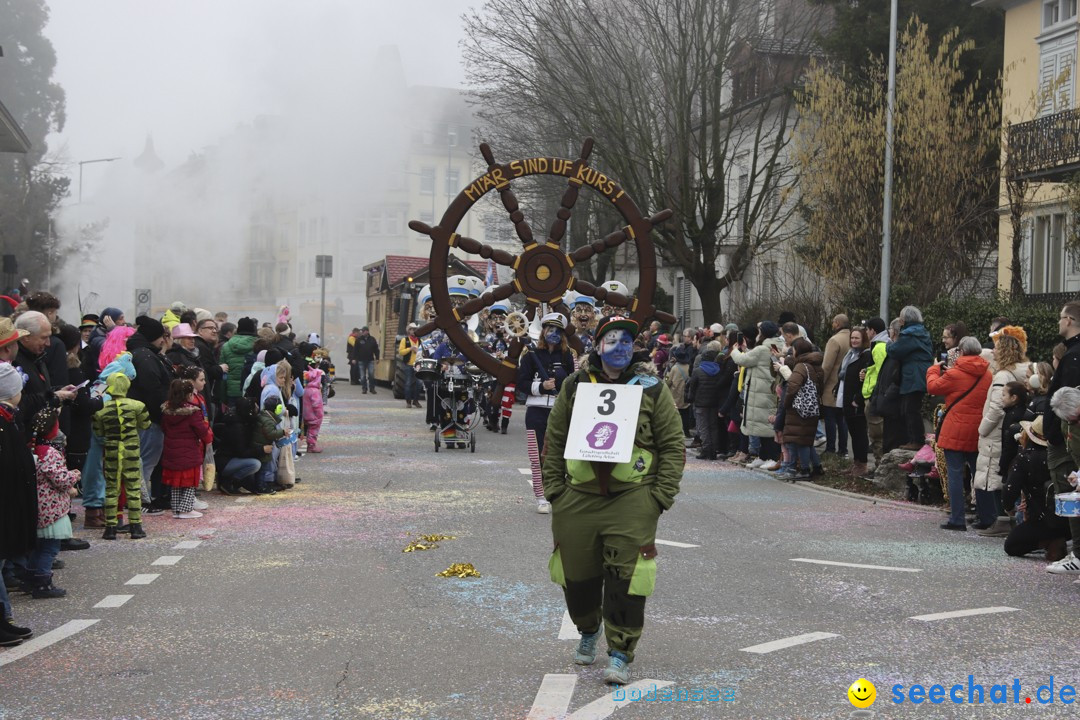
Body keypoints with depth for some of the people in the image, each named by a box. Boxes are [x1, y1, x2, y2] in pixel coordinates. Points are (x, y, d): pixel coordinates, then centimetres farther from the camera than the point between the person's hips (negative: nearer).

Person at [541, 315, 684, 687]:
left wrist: (661, 495, -6)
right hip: (578, 498, 3)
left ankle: (620, 653, 4)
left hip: (632, 499, -2)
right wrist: (554, 488, 3)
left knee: (625, 578, -8)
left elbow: (673, 444, 1)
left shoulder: (651, 388, 2)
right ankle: (588, 631, 40)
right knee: (577, 575, 13)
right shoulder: (575, 386, 7)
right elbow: (554, 441, 10)